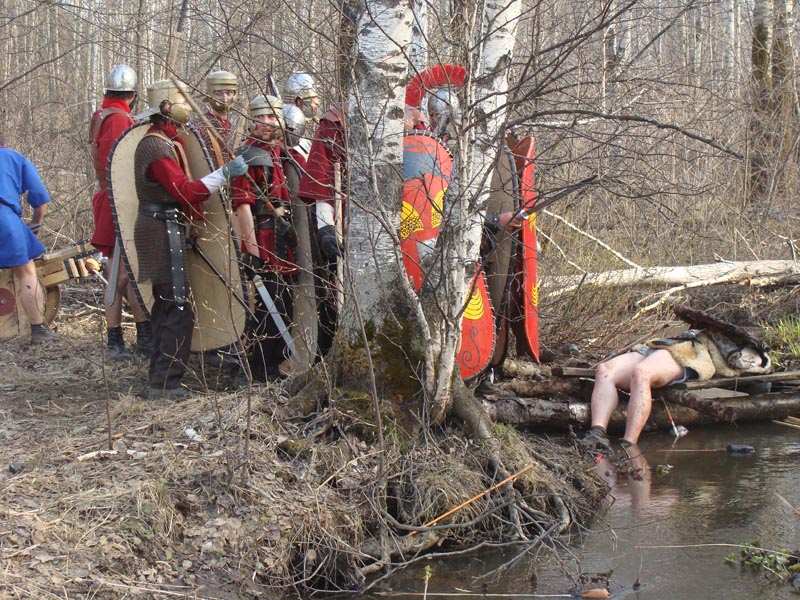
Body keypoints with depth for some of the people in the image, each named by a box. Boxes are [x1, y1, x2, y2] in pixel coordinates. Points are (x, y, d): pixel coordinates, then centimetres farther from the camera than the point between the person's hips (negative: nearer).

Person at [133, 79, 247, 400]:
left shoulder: (167, 141, 16)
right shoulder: (157, 147, -17)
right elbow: (186, 192, -24)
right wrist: (224, 173, -26)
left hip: (166, 231, 11)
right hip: (164, 230, -11)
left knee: (166, 306, 16)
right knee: (179, 309, -10)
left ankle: (160, 379, 23)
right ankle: (165, 383, -8)